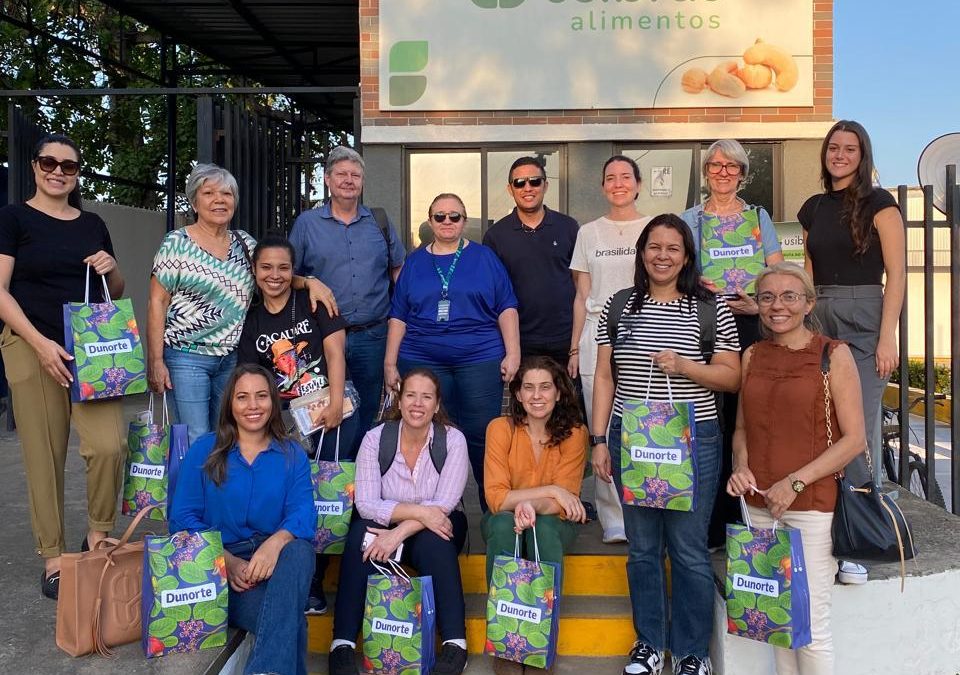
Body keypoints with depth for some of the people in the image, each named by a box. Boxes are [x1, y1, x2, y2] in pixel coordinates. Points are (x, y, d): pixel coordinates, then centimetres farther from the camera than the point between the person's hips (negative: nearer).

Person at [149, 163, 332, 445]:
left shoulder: (244, 242, 10)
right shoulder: (176, 243, -4)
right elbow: (157, 303, -5)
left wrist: (310, 282, -8)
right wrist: (156, 361, -11)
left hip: (232, 357, 5)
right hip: (187, 356, -5)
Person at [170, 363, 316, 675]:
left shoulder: (292, 455, 9)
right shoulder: (204, 450, 7)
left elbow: (303, 513, -6)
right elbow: (184, 517, 0)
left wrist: (275, 543, -31)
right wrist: (227, 560, -17)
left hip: (275, 558, 2)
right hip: (219, 564, -2)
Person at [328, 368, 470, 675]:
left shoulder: (453, 439, -13)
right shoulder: (375, 438, -12)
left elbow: (444, 505, -21)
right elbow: (366, 504, -20)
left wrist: (399, 533, -33)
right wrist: (419, 511, -31)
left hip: (434, 530, 0)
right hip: (385, 527, 1)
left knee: (434, 540, -33)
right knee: (363, 532, -30)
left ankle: (455, 643, -26)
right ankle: (342, 644, -27)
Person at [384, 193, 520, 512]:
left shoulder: (484, 257, 9)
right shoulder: (415, 262, 13)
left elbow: (506, 308, 6)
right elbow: (399, 316, 13)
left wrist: (513, 354, -3)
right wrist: (390, 362, 7)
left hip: (480, 360, -1)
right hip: (423, 362, 2)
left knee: (482, 438, -2)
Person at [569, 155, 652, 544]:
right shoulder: (589, 233, 14)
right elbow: (582, 296, 12)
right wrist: (575, 348, 7)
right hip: (598, 336, 1)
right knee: (603, 430, -3)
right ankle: (614, 520, 5)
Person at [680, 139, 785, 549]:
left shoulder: (758, 216, 14)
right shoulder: (689, 220, 12)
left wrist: (759, 303, -11)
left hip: (749, 326, 1)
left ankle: (747, 519, 9)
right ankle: (711, 525, 4)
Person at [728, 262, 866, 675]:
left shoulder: (833, 355, -5)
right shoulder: (753, 356, 8)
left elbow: (854, 439, -8)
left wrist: (795, 482, -15)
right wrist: (741, 467, -3)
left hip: (812, 504, -4)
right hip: (760, 505, 4)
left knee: (811, 624, 1)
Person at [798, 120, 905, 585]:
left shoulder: (877, 203, 0)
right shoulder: (813, 208, 15)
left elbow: (896, 273, -5)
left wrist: (887, 337, -13)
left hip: (863, 319, -4)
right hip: (817, 320, 5)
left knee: (859, 429, -5)